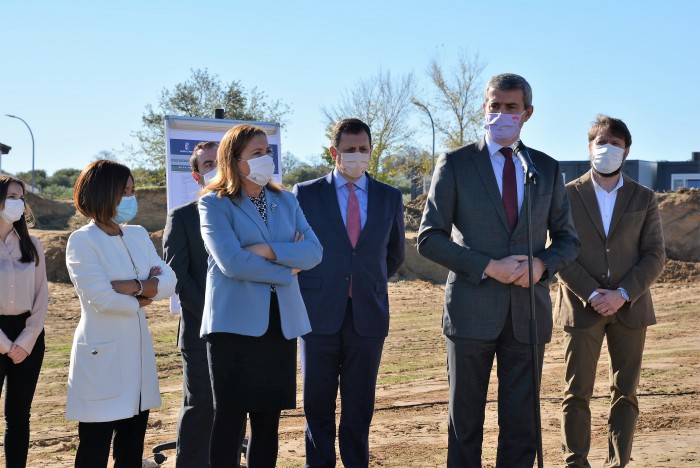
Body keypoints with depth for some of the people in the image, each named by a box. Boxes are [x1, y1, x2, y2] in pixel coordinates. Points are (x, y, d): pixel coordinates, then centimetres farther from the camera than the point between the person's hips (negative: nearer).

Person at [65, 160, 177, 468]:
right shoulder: (82, 241, -9)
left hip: (138, 353, 7)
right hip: (102, 357, -6)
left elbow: (169, 283, 1)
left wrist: (132, 286, -15)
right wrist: (143, 296, -3)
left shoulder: (139, 235, 11)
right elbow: (103, 300, -18)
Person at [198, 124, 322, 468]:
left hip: (281, 323, 5)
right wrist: (286, 271, -6)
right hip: (236, 322, -5)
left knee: (268, 420, 8)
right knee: (230, 420, -2)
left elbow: (314, 251, 1)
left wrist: (270, 250, -13)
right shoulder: (215, 204, -2)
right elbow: (231, 262, -15)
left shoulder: (285, 200, 13)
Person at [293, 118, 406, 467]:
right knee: (318, 404, 4)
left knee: (360, 405, 6)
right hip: (320, 313, -1)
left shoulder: (389, 198, 8)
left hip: (368, 314, 2)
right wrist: (307, 290, 7)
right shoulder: (306, 193, 2)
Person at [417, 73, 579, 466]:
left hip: (529, 312, 3)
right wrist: (488, 267, -14)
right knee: (466, 421, 5)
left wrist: (542, 264, -9)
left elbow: (567, 239, 13)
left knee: (522, 422, 6)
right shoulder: (455, 164, 1)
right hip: (473, 309, -2)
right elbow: (429, 239, -4)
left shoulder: (547, 169, 10)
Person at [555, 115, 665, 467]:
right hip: (582, 305, -1)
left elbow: (655, 256, 2)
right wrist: (592, 294, -13)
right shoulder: (569, 195, 2)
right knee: (577, 392, 1)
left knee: (625, 392, 4)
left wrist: (622, 295, -12)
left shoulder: (644, 198, 7)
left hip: (629, 307, 2)